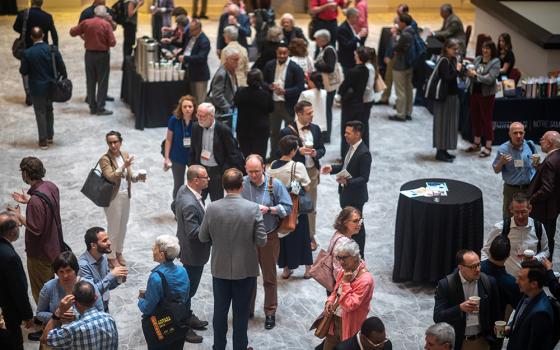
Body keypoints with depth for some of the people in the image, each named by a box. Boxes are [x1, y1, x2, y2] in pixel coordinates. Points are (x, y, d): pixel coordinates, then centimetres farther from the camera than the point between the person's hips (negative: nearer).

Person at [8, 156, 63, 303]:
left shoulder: (36, 200, -31)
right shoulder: (51, 186, -4)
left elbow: (35, 229, -26)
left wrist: (18, 216, -14)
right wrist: (28, 201, 11)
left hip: (41, 253, -9)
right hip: (54, 246, 9)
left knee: (41, 292, 9)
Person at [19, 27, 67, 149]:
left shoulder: (27, 53, -15)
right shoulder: (53, 50, -10)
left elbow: (23, 71, -11)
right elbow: (61, 67, -7)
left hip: (36, 88, -3)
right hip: (51, 86, 3)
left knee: (40, 113, 7)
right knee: (49, 110, 22)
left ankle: (43, 140, 10)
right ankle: (50, 136, 31)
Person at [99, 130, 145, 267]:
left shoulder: (125, 155, 2)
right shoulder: (105, 159, -17)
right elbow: (111, 177, -28)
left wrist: (138, 177, -11)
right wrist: (124, 166, -39)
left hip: (126, 196, 6)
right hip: (113, 198, -6)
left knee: (123, 226, 19)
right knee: (114, 228, 5)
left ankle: (119, 252, 37)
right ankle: (111, 257, 21)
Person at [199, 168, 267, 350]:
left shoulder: (212, 208, -12)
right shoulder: (253, 208, -17)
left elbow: (202, 237, -2)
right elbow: (261, 241, -14)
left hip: (220, 268, 2)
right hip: (245, 269, -2)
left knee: (220, 311, 17)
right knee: (241, 314, 12)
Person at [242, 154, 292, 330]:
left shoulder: (275, 184, -9)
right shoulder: (241, 183, -9)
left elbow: (287, 208, -6)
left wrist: (268, 209, -19)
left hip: (269, 236, -1)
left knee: (269, 277, 8)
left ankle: (270, 313, 22)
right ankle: (247, 309, 31)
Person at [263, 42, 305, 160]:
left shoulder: (295, 68, -9)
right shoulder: (269, 65, 3)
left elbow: (300, 87, -12)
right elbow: (263, 81, 11)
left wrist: (285, 91, -23)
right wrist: (269, 86, -11)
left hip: (289, 105, -4)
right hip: (273, 103, 4)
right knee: (274, 132, 16)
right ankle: (273, 157, 28)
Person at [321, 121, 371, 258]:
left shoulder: (364, 153, -24)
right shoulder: (351, 147, 3)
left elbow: (364, 178, -24)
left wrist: (347, 181, -36)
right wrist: (332, 168, 0)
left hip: (355, 196, -8)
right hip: (346, 193, 8)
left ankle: (359, 256, 21)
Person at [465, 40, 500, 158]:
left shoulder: (495, 62, -8)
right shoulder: (477, 59, 6)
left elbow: (490, 79, -17)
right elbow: (471, 73, 8)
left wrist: (476, 75, -19)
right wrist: (469, 73, -15)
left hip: (486, 94, -5)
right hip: (474, 92, 5)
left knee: (486, 119, 1)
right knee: (475, 117, 13)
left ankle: (488, 147, 9)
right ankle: (477, 143, 28)